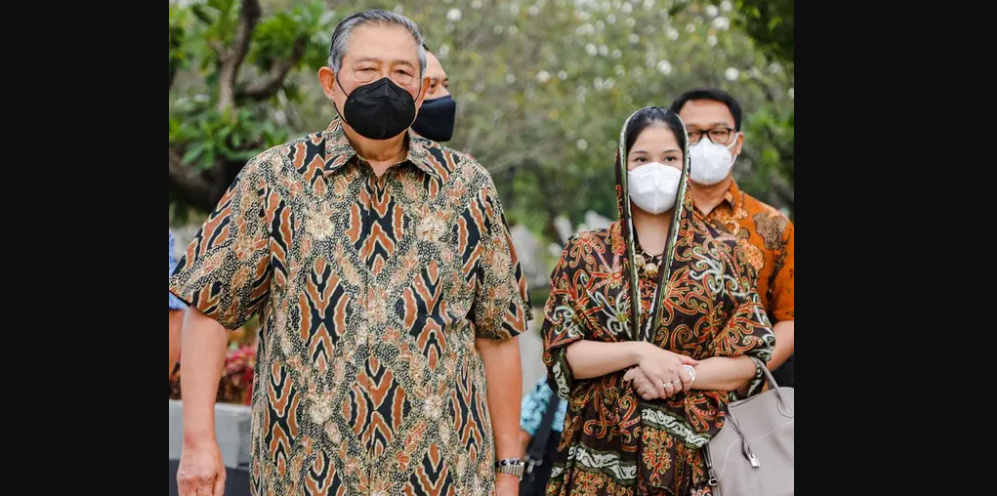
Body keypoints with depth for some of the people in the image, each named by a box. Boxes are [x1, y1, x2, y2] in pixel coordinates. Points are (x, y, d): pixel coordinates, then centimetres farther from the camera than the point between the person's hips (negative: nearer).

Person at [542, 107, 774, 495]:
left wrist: (677, 377, -14)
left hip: (695, 456, 0)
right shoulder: (585, 254, 4)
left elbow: (751, 359, 0)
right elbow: (560, 352, -3)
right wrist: (638, 352, -17)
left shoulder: (723, 254, 4)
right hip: (602, 454, 0)